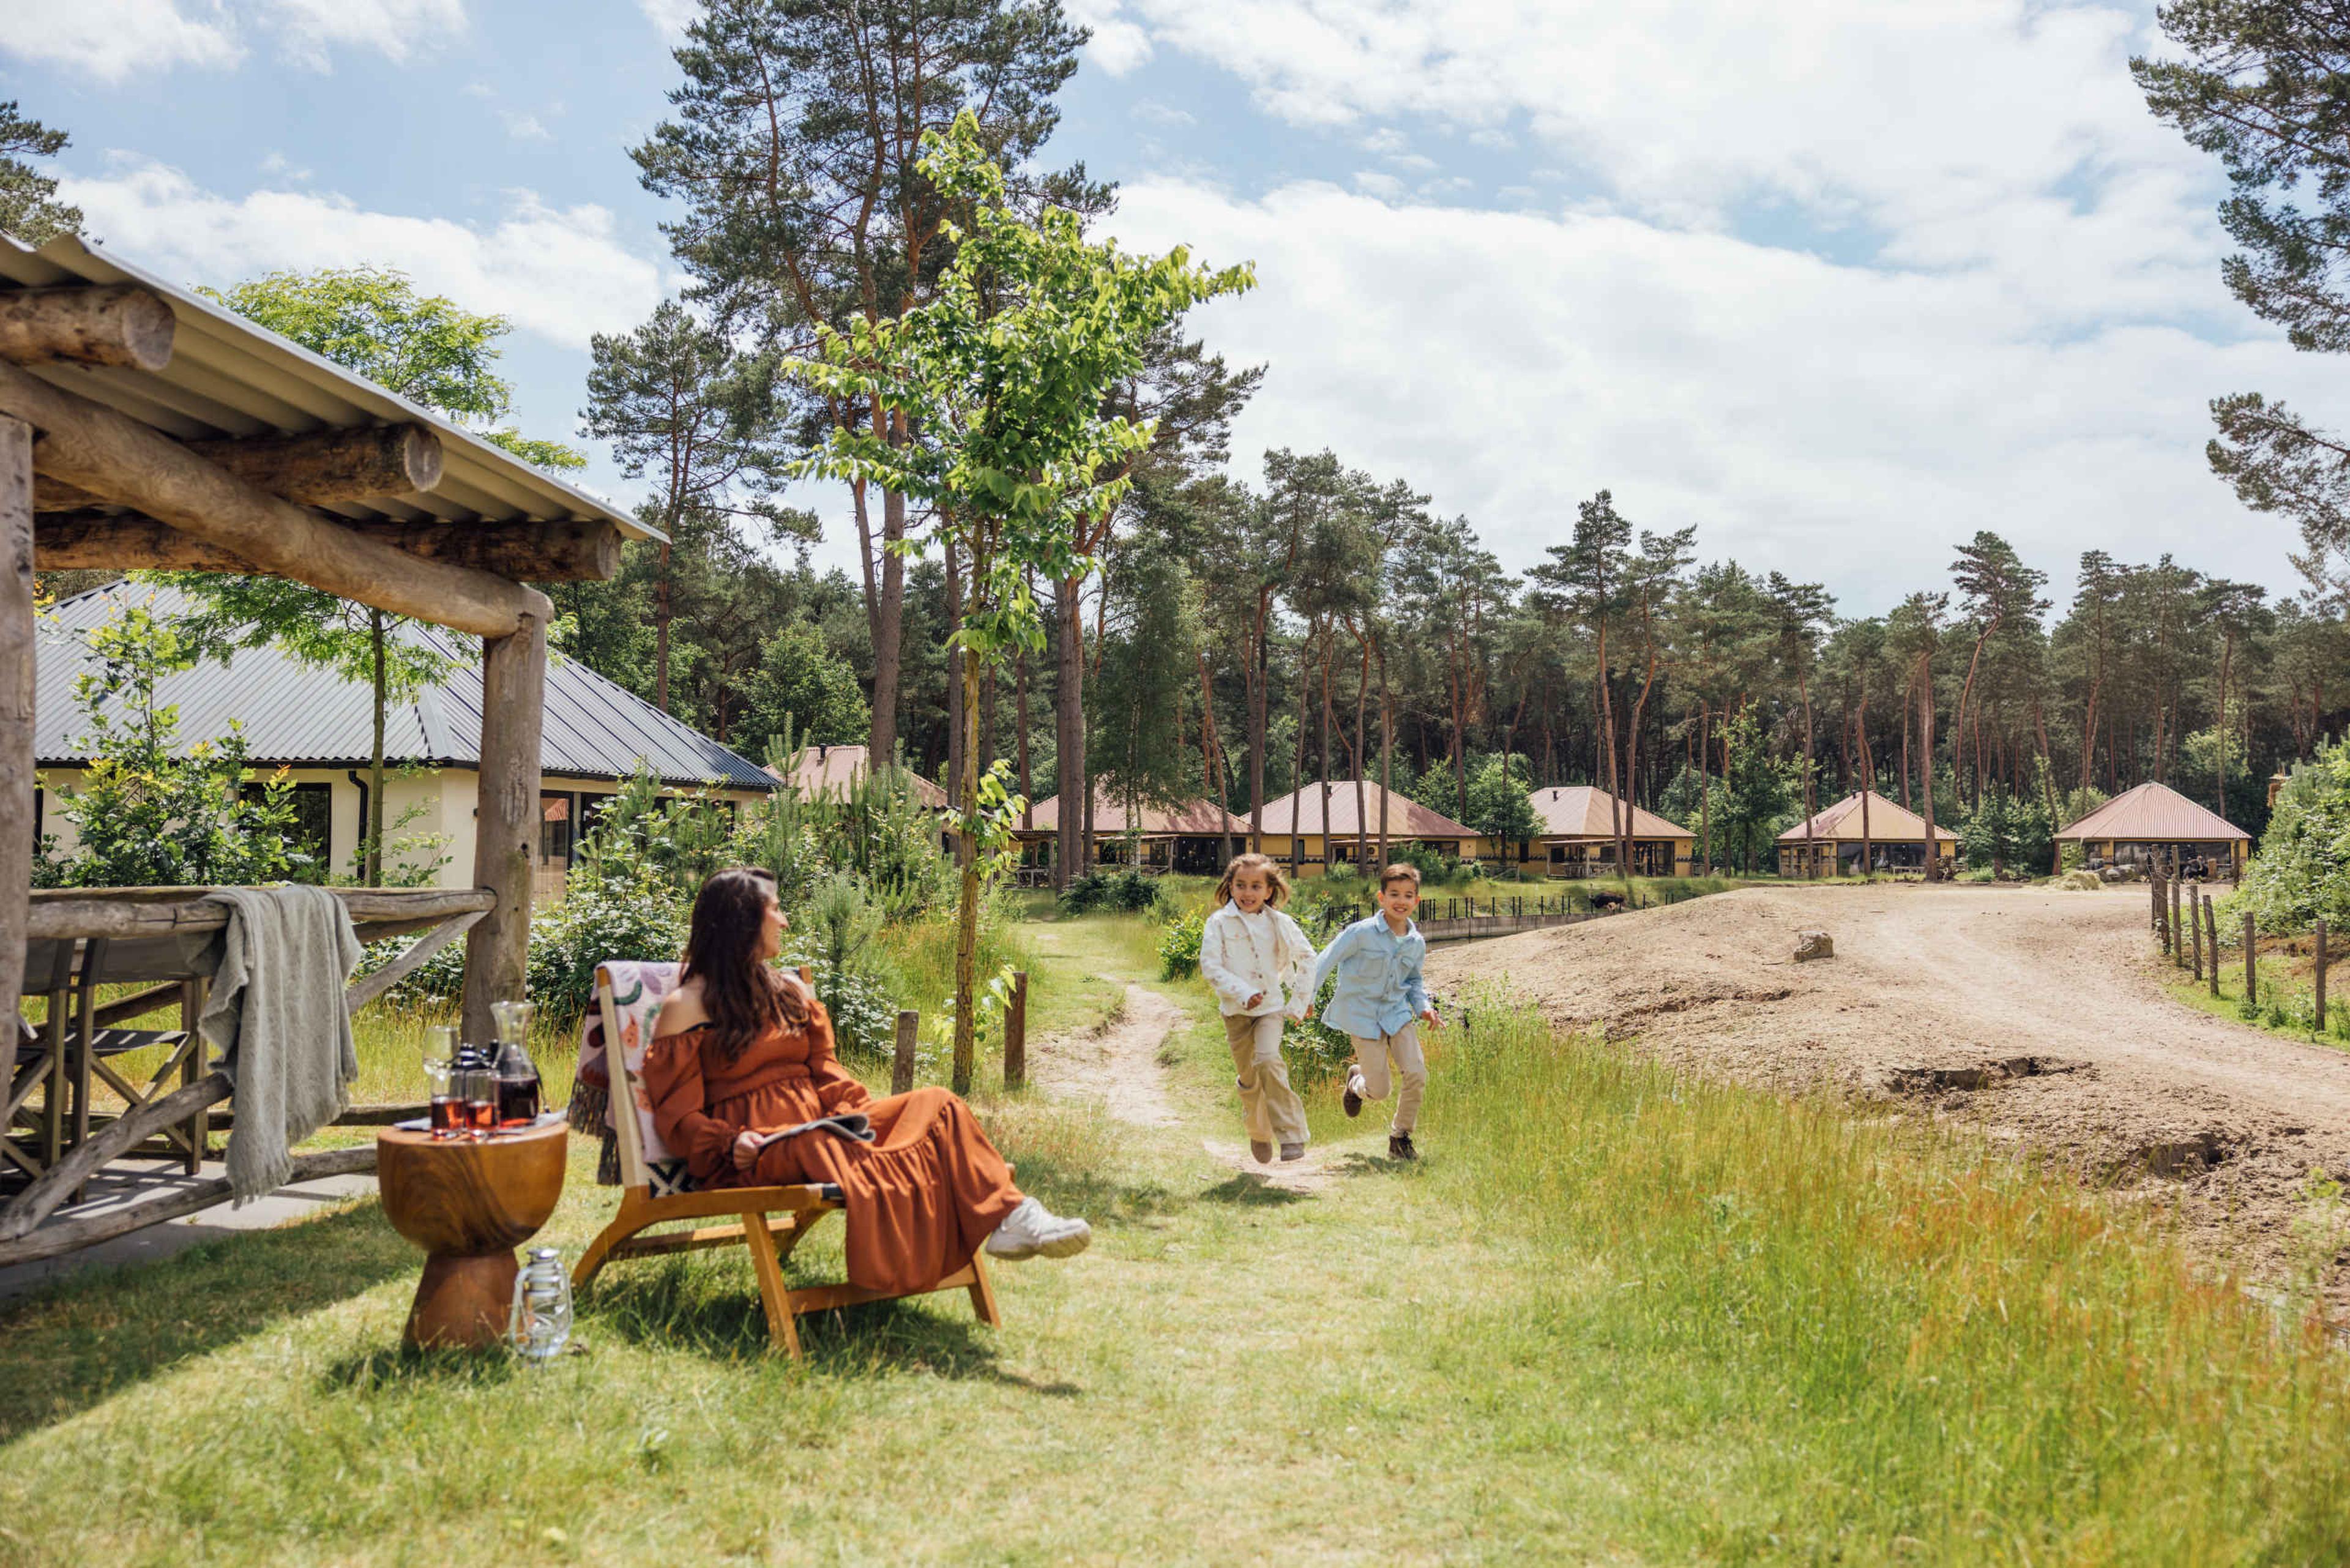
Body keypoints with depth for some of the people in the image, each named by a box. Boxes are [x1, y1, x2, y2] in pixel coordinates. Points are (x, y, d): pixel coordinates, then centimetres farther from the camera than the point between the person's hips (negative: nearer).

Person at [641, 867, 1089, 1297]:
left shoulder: (790, 991, 21)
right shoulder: (688, 1007, 1)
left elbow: (824, 1069, 16)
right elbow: (677, 1113, -3)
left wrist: (851, 1110, -6)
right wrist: (731, 1143, -22)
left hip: (818, 1122, 7)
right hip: (755, 1147, -6)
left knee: (935, 1105, -15)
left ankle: (1010, 1217, -36)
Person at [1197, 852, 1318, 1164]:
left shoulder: (1279, 923, 0)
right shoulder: (1218, 923, -5)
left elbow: (1307, 957, 13)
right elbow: (1210, 967, -10)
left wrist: (1303, 997, 10)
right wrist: (1243, 993, -17)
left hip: (1271, 1006, -1)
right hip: (1235, 1009, 1)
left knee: (1268, 1061, -23)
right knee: (1248, 1077, 8)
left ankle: (1291, 1135, -17)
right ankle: (1259, 1135, 31)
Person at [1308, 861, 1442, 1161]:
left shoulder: (1417, 943, 2)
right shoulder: (1362, 932, -14)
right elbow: (1327, 959, -8)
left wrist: (1423, 1007, 4)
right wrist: (1307, 994, -11)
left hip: (1398, 1013, 4)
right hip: (1364, 1015, -4)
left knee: (1416, 1075, -12)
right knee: (1379, 1091, -5)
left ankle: (1400, 1138, 10)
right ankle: (1356, 1081, 35)